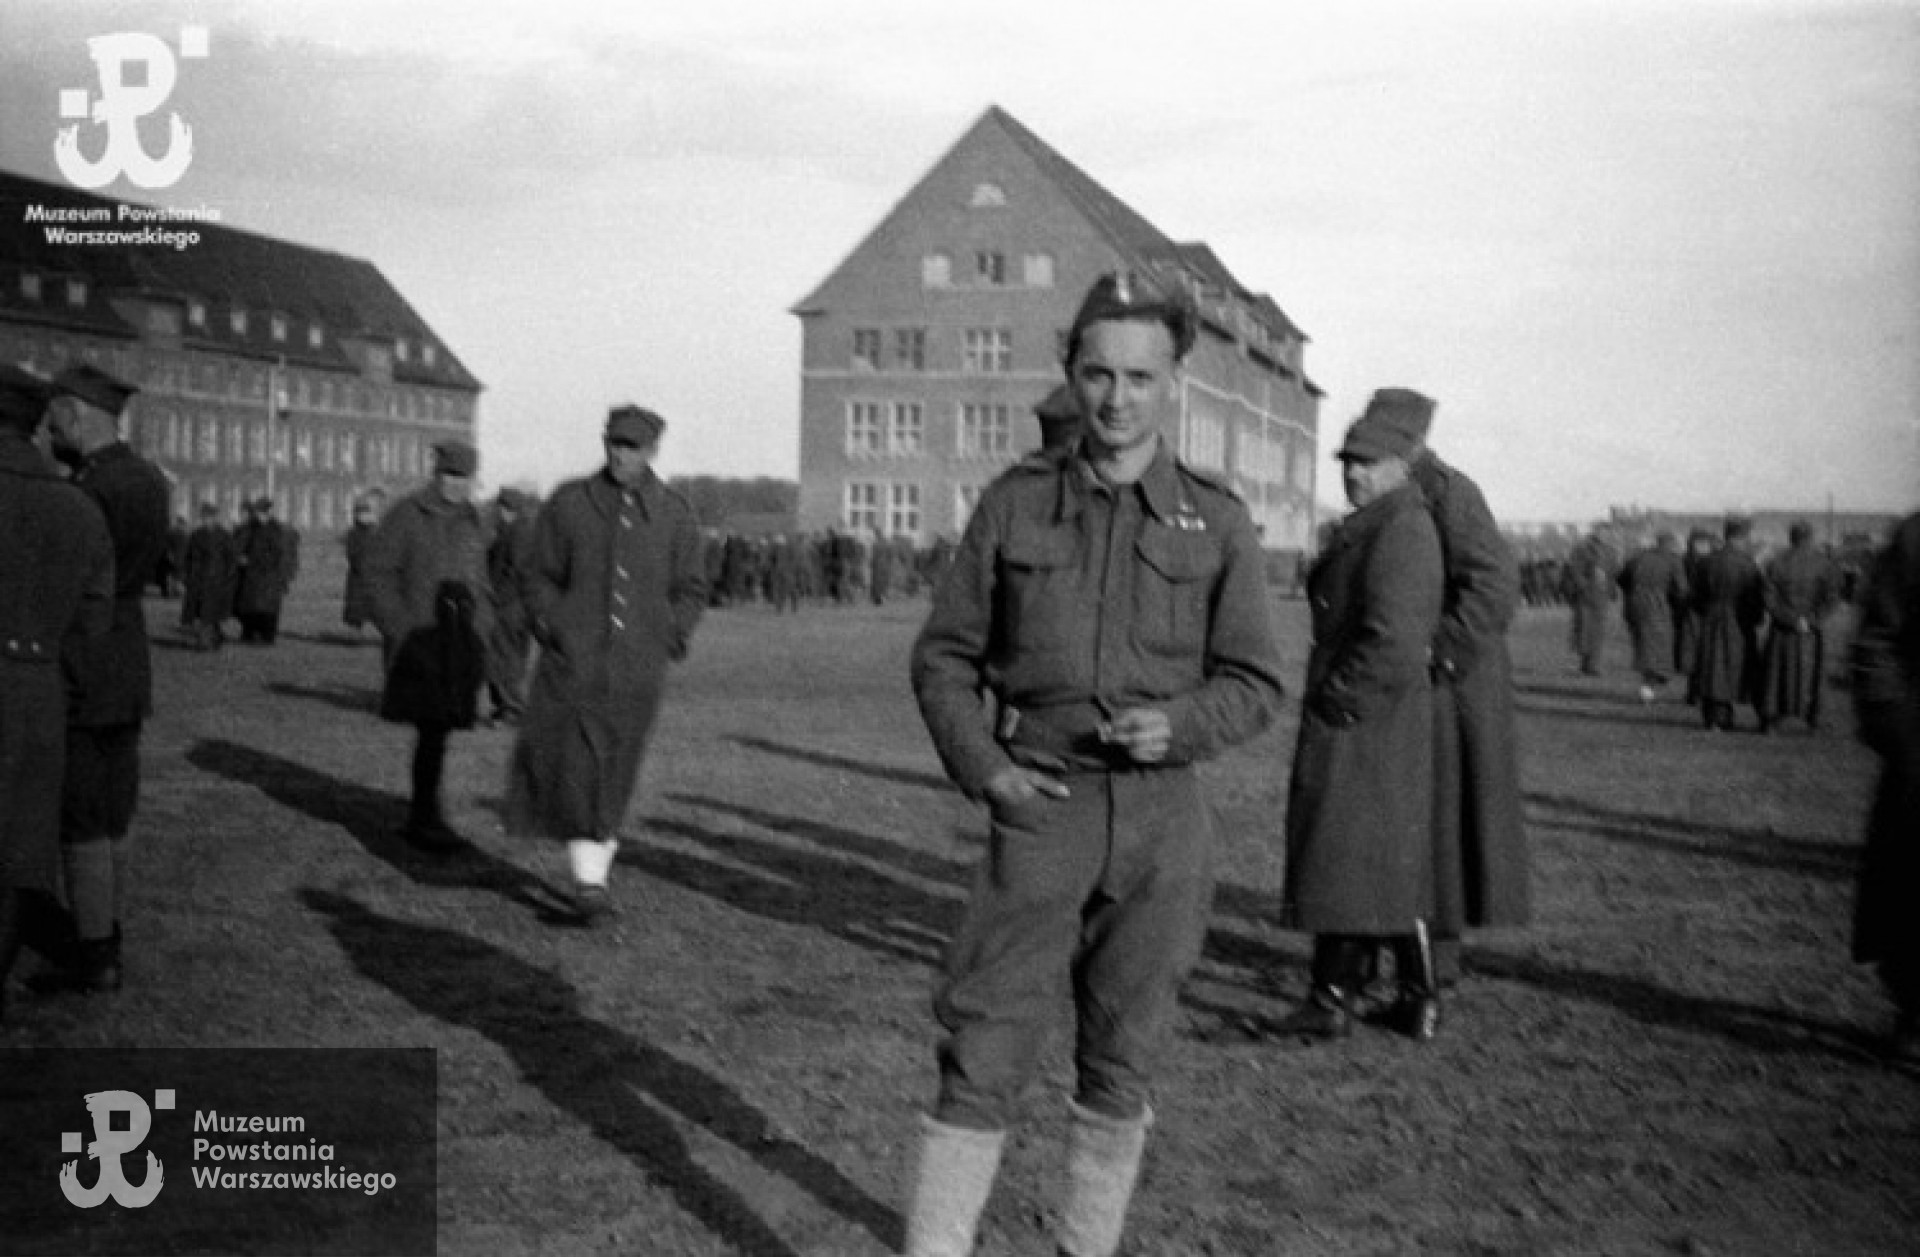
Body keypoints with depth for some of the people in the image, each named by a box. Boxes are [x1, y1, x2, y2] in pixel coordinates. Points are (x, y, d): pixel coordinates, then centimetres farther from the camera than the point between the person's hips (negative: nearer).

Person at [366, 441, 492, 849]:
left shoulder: (472, 520, 12)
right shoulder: (407, 514, -5)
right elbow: (378, 571, -4)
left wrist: (480, 628, 10)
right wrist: (398, 628, -11)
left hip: (462, 637, 5)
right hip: (419, 636, -5)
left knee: (439, 727, 8)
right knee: (432, 727, -10)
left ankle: (421, 817, 19)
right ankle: (426, 819, -4)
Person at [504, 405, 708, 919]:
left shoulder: (676, 513, 3)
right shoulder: (569, 503, 1)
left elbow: (690, 591, 10)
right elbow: (540, 576, 8)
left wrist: (666, 642, -2)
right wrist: (554, 633, -3)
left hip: (637, 669, 1)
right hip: (574, 660, -1)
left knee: (614, 773, 7)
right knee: (574, 767, -9)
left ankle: (599, 852, 26)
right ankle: (590, 881, -4)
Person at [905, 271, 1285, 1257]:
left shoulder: (1218, 522, 1)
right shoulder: (1014, 503, 2)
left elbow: (1253, 683, 2)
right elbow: (943, 658, 6)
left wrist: (1179, 726, -18)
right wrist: (981, 770, -9)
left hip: (1162, 816, 1)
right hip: (1041, 813, -1)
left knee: (1119, 1063, 11)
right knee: (984, 1058, -4)